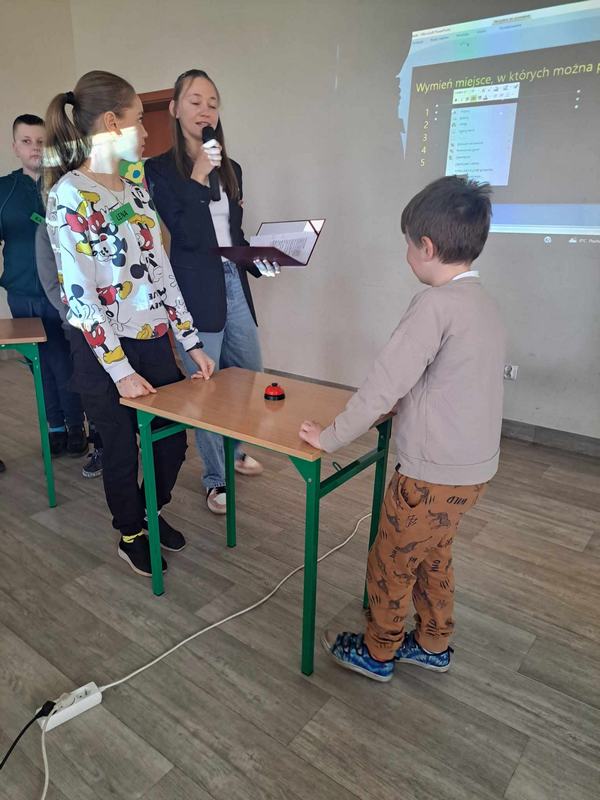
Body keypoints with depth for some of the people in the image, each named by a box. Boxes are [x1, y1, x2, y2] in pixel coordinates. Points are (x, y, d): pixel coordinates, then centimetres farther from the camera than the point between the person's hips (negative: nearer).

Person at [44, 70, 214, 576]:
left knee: (173, 440, 13)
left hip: (156, 341, 7)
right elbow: (79, 295, -18)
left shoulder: (134, 186, 8)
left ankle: (151, 513, 42)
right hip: (106, 353, -6)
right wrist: (120, 370, -18)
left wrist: (192, 342, 5)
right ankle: (131, 535, 38)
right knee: (123, 450, 11)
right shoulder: (70, 197, -14)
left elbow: (162, 269, 8)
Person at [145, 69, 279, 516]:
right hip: (197, 290, -6)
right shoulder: (160, 170, -5)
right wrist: (198, 177, -18)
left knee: (250, 375, 16)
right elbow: (185, 234, -15)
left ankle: (235, 450, 40)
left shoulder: (231, 169, 13)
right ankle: (216, 478, 21)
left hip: (235, 284, 7)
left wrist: (260, 264, 4)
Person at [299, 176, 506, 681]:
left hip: (435, 475, -8)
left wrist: (329, 438, -13)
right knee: (433, 557, 26)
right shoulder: (484, 302, 5)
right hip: (475, 465, 8)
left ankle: (377, 654, 35)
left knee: (390, 565, 14)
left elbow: (384, 385, -24)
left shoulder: (437, 304, -23)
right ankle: (433, 645, 45)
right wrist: (401, 407, 11)